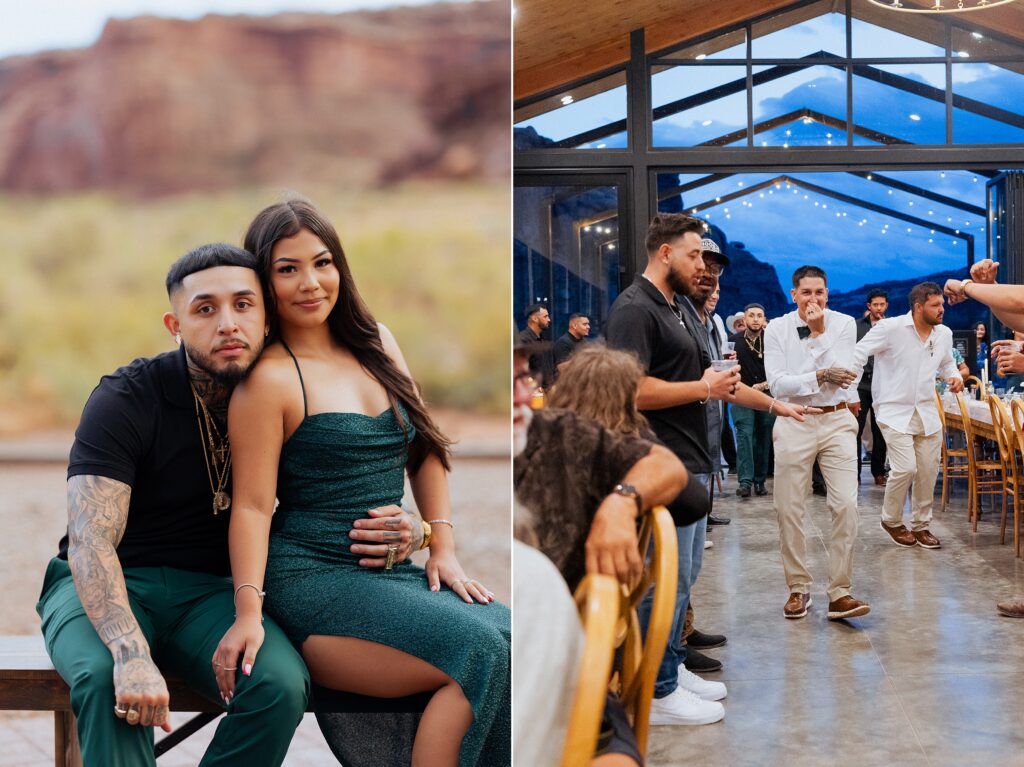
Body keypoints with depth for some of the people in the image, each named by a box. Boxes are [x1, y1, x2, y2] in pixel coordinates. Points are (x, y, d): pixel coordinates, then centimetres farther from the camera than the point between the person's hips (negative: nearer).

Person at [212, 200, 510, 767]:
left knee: (512, 633, -21)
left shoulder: (375, 343, 14)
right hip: (314, 579, -6)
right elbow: (252, 505, -10)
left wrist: (443, 549, 10)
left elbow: (426, 448, 19)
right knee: (481, 653, -26)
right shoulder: (269, 378, -7)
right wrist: (249, 610, -20)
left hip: (395, 571, 6)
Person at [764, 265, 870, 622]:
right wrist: (821, 376, -14)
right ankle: (798, 588, 18)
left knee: (846, 505, -9)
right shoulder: (777, 329, 0)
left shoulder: (844, 324, 2)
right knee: (789, 510, 3)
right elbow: (777, 384, -8)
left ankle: (839, 593, -3)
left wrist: (819, 332, -13)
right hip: (794, 422, 0)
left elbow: (842, 374, -11)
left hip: (836, 421, 0)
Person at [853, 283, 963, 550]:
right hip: (895, 411, -6)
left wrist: (954, 376, 0)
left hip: (927, 412, 6)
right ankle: (891, 520, 10)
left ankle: (920, 525, 25)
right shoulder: (890, 328, -15)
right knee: (906, 467, -15)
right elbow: (858, 354, -10)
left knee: (928, 470, 7)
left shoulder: (944, 333, 4)